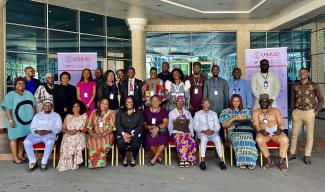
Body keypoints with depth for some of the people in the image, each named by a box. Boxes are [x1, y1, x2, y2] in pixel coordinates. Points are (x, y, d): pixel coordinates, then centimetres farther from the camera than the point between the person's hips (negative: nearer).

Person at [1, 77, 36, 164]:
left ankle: (21, 155, 23)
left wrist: (34, 118, 12)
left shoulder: (29, 94, 9)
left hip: (27, 121, 5)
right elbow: (7, 109, -11)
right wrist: (11, 120, -18)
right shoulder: (11, 95, -7)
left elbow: (33, 106, 15)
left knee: (23, 138, 11)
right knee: (14, 138, 3)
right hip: (16, 121, -5)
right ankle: (15, 158, 11)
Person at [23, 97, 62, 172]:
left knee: (50, 142, -37)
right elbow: (32, 127, 12)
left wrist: (48, 131, -15)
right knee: (26, 142, -27)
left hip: (49, 134, -3)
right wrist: (37, 131, -11)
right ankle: (33, 162, -12)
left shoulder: (56, 115, 12)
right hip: (36, 134, 3)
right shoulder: (37, 115, 20)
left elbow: (58, 128, 2)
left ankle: (44, 162, -20)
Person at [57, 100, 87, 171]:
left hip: (79, 136, -1)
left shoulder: (84, 116, 13)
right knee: (66, 146, -30)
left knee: (77, 143, -34)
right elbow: (63, 129, 13)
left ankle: (74, 163, -20)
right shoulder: (68, 116, 18)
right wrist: (68, 131, -9)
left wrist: (78, 131, -11)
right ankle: (65, 164, -15)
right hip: (68, 136, 1)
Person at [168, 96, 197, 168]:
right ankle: (185, 159, -27)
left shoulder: (188, 113, 21)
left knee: (192, 142, -32)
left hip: (187, 133, 2)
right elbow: (170, 126, 13)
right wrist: (172, 133, -1)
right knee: (182, 141, -37)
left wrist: (191, 134, 4)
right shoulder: (171, 113, 15)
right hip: (176, 132, -2)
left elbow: (191, 125, 17)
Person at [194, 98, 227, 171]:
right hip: (202, 133, -1)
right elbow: (196, 127, 4)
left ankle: (221, 161, -31)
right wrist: (203, 131, -14)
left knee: (218, 139, -32)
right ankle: (202, 161, -40)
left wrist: (212, 130, -12)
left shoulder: (214, 114, 19)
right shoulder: (198, 114, 14)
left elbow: (217, 126, 10)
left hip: (213, 133, 2)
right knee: (204, 138, -36)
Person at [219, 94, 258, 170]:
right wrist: (233, 119, -6)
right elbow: (224, 125, 6)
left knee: (248, 138, -34)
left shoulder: (246, 111, 22)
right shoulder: (226, 111, 15)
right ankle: (242, 162, -31)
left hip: (246, 130, 2)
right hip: (233, 131, -1)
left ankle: (250, 161, -32)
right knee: (238, 139, -36)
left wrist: (244, 119, -6)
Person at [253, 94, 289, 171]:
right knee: (259, 140, -34)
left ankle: (282, 161, -21)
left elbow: (281, 123, 4)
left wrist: (280, 129, -18)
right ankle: (269, 160, -21)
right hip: (263, 133, -1)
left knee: (285, 139, -30)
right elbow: (256, 124, -3)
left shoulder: (275, 110, 12)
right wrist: (261, 131, -23)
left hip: (276, 133, 1)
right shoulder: (256, 112, 9)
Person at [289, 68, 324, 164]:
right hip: (297, 112, 2)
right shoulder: (295, 86, 5)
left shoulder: (314, 86, -2)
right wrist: (293, 109, 10)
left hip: (309, 112, -2)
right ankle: (292, 153, 20)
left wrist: (317, 111, -1)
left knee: (309, 135, 4)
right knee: (294, 134, 7)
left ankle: (307, 156, 15)